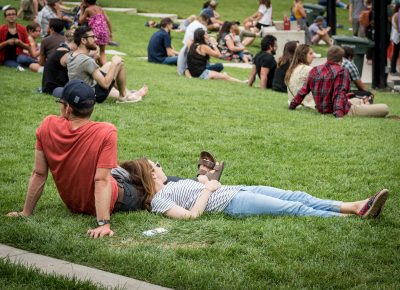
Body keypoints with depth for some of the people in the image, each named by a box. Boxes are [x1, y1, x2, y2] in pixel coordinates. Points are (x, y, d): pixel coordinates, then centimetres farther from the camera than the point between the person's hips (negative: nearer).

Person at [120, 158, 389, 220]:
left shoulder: (170, 185, 20)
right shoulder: (158, 200, -8)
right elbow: (191, 214, -20)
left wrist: (206, 181, 8)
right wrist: (208, 190, -11)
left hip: (236, 190, 9)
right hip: (230, 203, -9)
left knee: (299, 197, -4)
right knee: (296, 209, -15)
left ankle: (358, 207, -9)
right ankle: (354, 219, -15)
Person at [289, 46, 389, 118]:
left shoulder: (314, 71, 4)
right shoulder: (341, 71, -15)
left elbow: (304, 90, 11)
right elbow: (340, 93, -26)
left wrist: (292, 105, 22)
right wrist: (339, 114, -34)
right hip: (342, 111, -9)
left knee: (357, 100, 38)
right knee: (385, 109, -9)